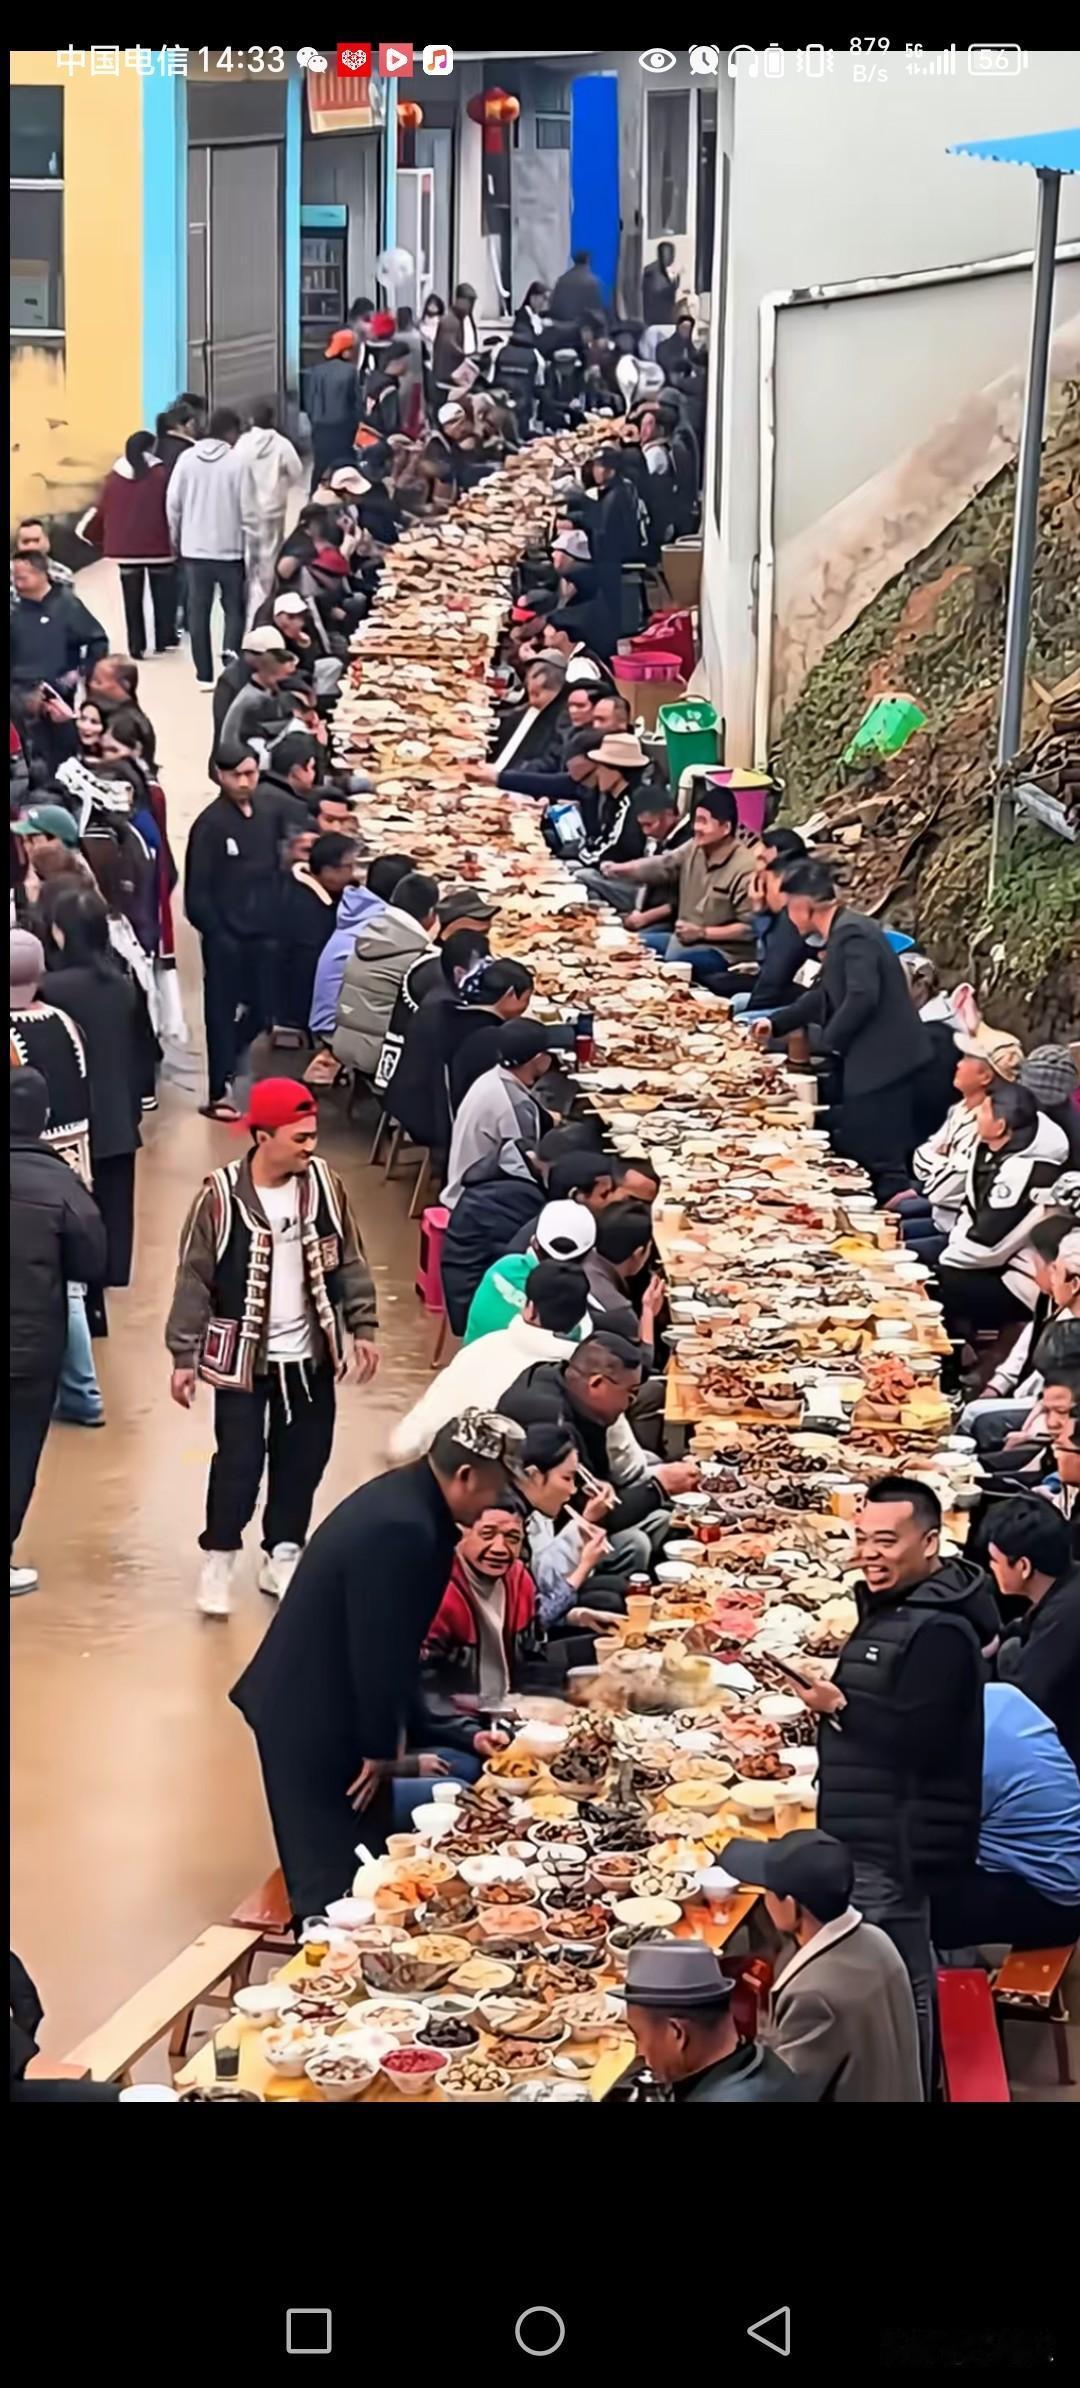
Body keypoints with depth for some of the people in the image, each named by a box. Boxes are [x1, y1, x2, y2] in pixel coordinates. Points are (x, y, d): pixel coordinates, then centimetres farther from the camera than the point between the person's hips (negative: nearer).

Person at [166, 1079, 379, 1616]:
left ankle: (282, 1556, 28)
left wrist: (362, 1328, 2)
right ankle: (219, 1559, 17)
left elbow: (348, 1262, 7)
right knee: (239, 1462, -1)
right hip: (243, 1356, -4)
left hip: (309, 1355, 4)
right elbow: (194, 1279, -9)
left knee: (303, 1460, 12)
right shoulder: (221, 1196, -15)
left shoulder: (325, 1184, -4)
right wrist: (184, 1356, -9)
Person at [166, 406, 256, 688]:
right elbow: (248, 508, -10)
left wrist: (176, 537, 15)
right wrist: (254, 541, 2)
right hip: (230, 548, -3)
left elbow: (173, 502, 1)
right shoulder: (238, 462, -12)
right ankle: (232, 653, -14)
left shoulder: (187, 459, -3)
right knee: (234, 608, 11)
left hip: (194, 548, 3)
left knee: (198, 611, 9)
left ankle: (205, 675, 8)